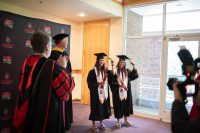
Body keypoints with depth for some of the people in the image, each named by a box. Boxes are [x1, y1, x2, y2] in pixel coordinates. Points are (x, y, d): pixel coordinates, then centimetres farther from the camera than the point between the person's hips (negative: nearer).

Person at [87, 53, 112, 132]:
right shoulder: (93, 71, -8)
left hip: (104, 93, 5)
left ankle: (101, 124, 26)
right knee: (96, 108, 1)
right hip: (96, 93, -5)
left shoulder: (105, 71, 9)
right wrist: (98, 83, -22)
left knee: (103, 108, 10)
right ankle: (93, 125, 16)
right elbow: (89, 83, -11)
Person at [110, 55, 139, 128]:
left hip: (126, 92, 5)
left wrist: (133, 66, -12)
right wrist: (120, 84, -21)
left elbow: (135, 76, -3)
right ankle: (118, 122, 18)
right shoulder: (115, 71, -7)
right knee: (118, 106, 3)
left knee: (126, 106, 12)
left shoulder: (127, 71, 8)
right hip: (118, 92, -5)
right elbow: (112, 82, -12)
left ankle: (126, 121, 28)